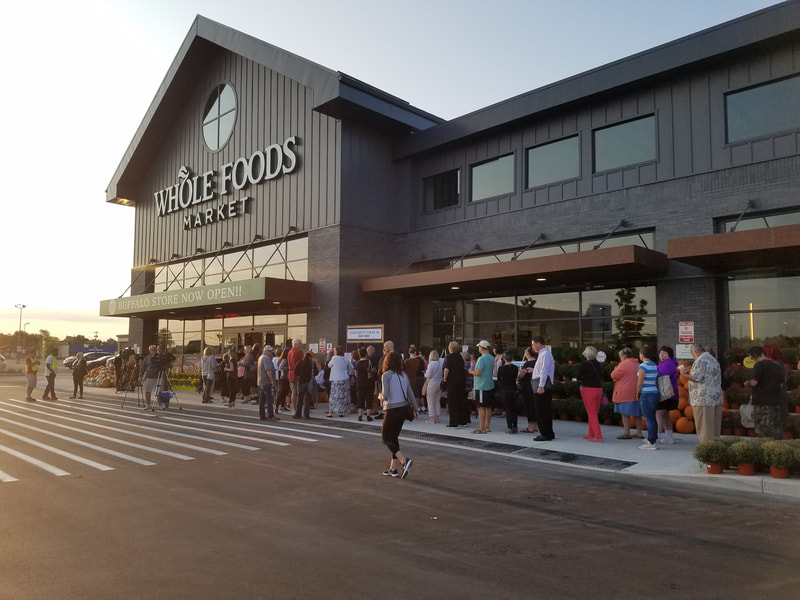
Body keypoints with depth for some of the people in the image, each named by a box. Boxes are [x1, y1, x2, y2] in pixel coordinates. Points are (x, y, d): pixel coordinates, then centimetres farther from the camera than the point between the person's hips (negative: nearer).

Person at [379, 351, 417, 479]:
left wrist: (380, 397, 5)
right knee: (394, 437, 16)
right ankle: (394, 468, 17)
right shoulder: (403, 375, 8)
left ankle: (404, 460, -13)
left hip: (392, 409, -7)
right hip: (403, 408, 7)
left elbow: (385, 395, -17)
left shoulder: (386, 375, -11)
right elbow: (410, 393, 10)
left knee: (385, 438, 4)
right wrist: (415, 409, 15)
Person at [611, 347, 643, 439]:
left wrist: (615, 369, 11)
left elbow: (614, 376, -9)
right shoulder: (638, 364, 14)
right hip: (637, 393, 8)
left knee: (625, 414, -3)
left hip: (625, 394, -8)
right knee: (637, 414, 12)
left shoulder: (623, 364, -11)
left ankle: (627, 433, -4)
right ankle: (639, 433, 16)